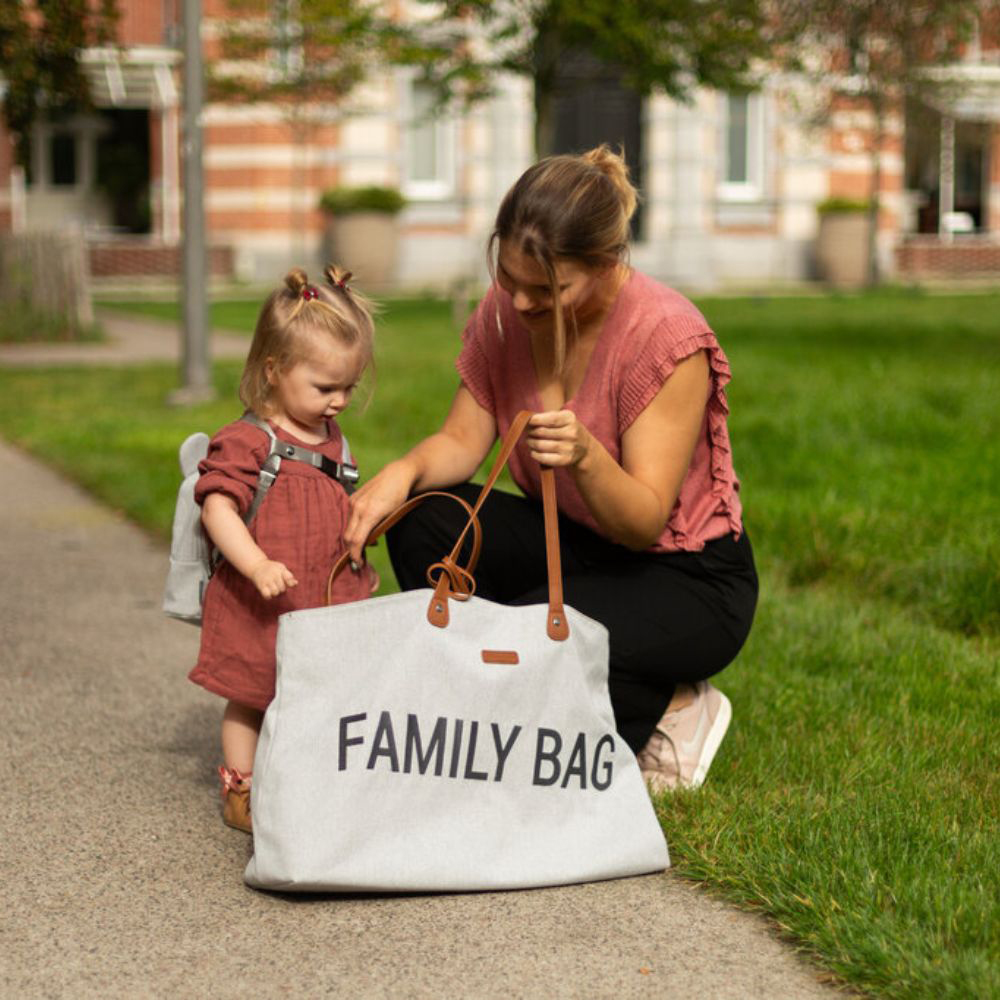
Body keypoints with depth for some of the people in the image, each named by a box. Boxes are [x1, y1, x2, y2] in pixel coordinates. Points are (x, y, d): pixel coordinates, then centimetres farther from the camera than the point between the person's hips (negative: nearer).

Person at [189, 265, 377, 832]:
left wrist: (357, 565, 23)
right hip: (261, 607, -7)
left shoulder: (332, 438, 9)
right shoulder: (246, 442, -16)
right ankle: (241, 792, 18)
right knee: (250, 702, 6)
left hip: (327, 598, 7)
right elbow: (218, 509, -23)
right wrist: (257, 565, -34)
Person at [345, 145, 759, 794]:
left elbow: (644, 521, -25)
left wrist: (585, 456, -45)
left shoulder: (667, 336, -25)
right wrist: (405, 470, -24)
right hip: (574, 546, 6)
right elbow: (463, 440, -2)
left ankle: (673, 710, -2)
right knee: (423, 523, -19)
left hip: (687, 577, -6)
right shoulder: (505, 312, -8)